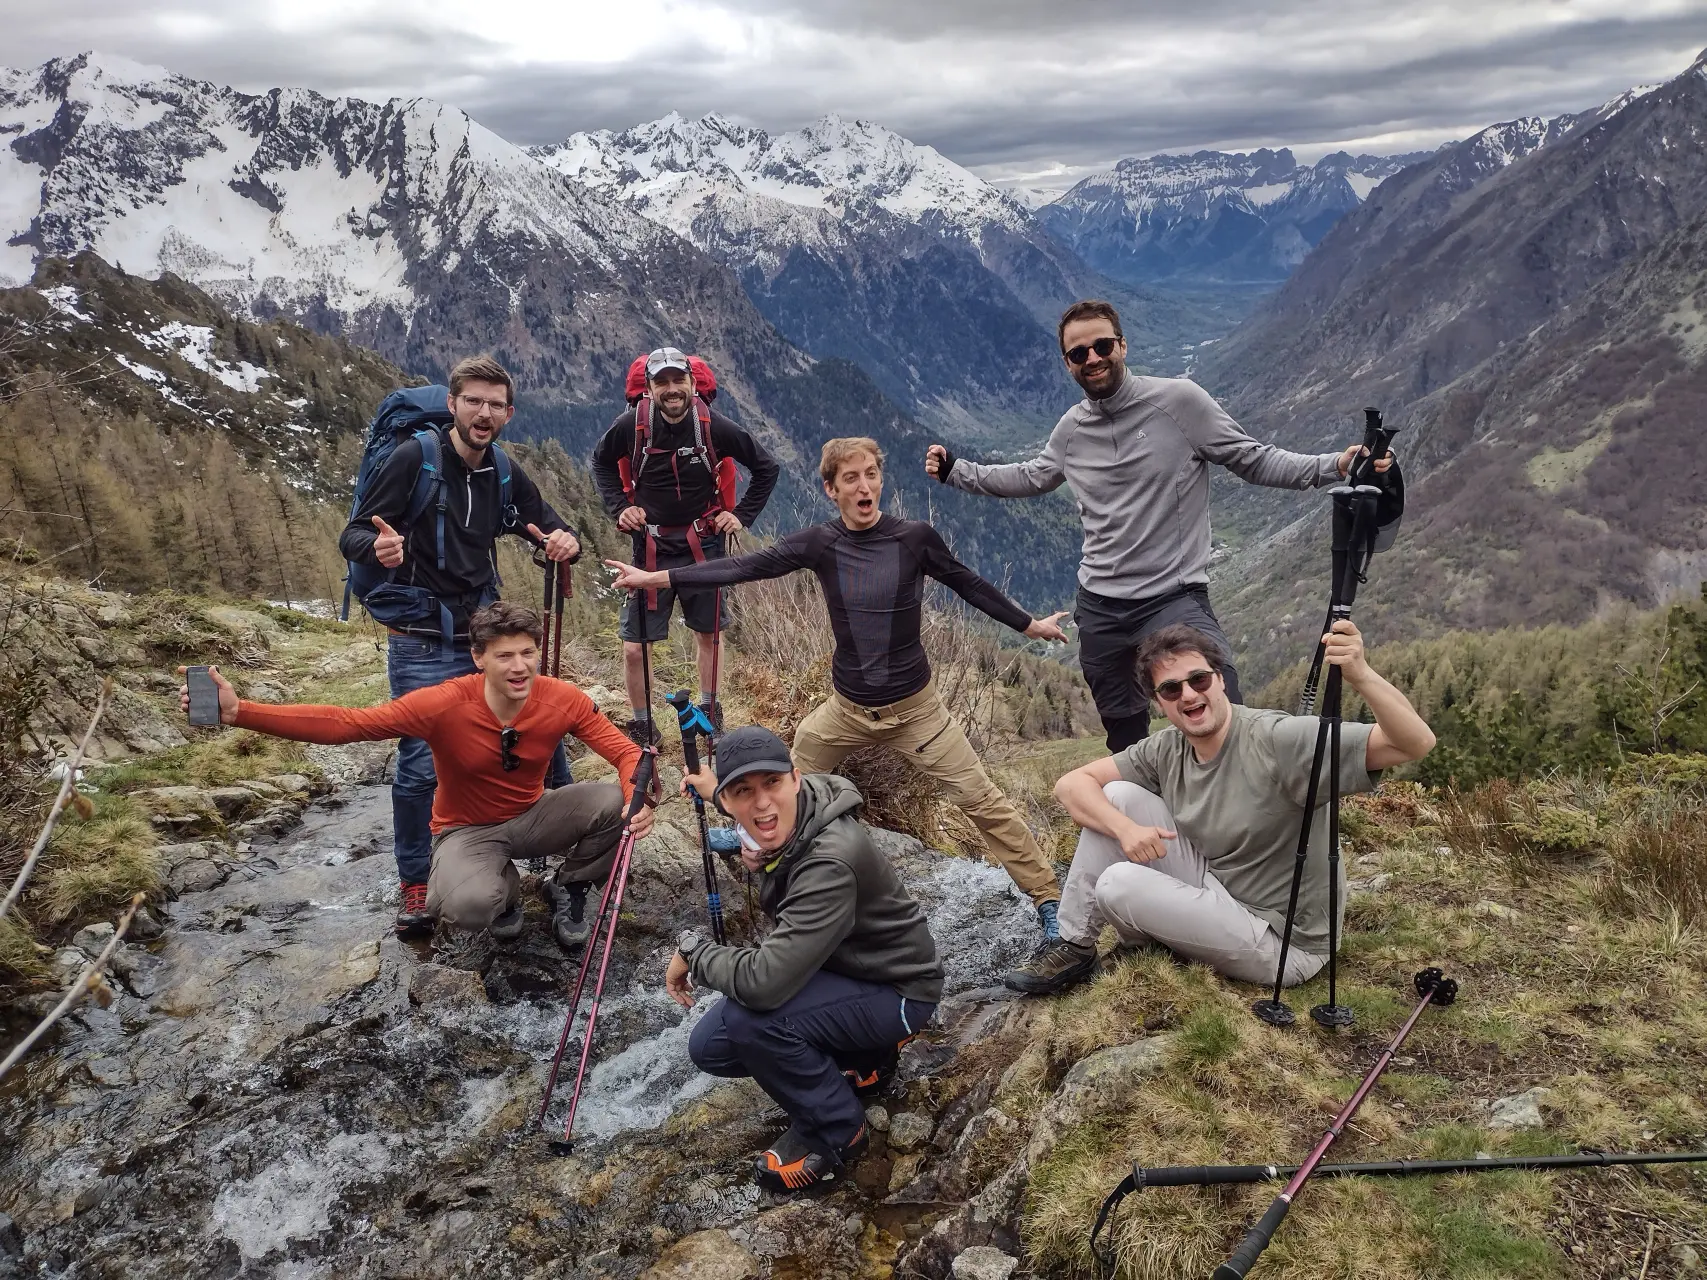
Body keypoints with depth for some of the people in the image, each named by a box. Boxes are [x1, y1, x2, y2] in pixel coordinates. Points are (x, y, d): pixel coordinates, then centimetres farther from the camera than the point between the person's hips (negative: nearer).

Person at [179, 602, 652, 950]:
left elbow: (625, 751, -16)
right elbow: (345, 723, -26)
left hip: (533, 817, 3)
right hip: (467, 830, -2)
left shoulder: (563, 700, -20)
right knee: (469, 903, -37)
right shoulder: (444, 705, -27)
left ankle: (568, 888, 7)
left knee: (618, 803, -24)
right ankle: (505, 889, 5)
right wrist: (237, 712, -35)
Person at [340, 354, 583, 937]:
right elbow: (352, 536, -10)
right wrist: (379, 548, -36)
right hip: (421, 646, -5)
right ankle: (415, 886, 16)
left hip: (486, 635, 5)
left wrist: (566, 543, -15)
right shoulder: (415, 458, -11)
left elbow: (552, 529, 12)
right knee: (420, 766, -3)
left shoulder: (506, 477, 4)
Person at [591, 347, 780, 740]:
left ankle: (709, 710, 36)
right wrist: (618, 508, -1)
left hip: (703, 543, 1)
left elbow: (767, 469, 1)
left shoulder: (714, 427, -14)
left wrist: (742, 516, -2)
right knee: (634, 648, -2)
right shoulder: (631, 425, -13)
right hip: (651, 546, 0)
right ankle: (640, 725, 18)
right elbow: (601, 462, 10)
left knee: (707, 634, 16)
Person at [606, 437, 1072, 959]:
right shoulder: (821, 544, -9)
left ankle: (1046, 897, 8)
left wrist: (1028, 624, 11)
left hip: (915, 707, -2)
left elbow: (967, 584, 3)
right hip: (847, 709, 3)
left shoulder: (914, 537, -12)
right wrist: (654, 578, -13)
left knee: (982, 801, -5)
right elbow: (743, 568, -10)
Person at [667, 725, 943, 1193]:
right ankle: (858, 1058, 17)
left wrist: (691, 950, -25)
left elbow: (764, 983, -41)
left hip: (896, 989, -9)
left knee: (750, 1017, -31)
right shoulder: (785, 821, -11)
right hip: (837, 968, 9)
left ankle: (837, 1132, -4)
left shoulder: (831, 863, -37)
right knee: (710, 1048, 1)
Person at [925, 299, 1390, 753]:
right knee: (1125, 739, 19)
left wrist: (1335, 465, -19)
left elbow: (1255, 460, -5)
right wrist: (956, 470, 21)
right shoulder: (1072, 427, 7)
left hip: (1175, 597, -5)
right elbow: (1032, 477, 26)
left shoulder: (1178, 399, -8)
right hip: (1098, 607, 5)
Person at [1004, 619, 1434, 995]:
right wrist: (1125, 828, -21)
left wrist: (1361, 676, -48)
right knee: (1118, 796, -6)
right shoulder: (1166, 751, -4)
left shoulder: (1278, 739, -24)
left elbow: (1416, 744, -30)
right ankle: (1073, 947, 3)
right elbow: (1072, 784, -2)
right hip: (1218, 893, 7)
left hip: (1282, 943, -7)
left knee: (1119, 885, -20)